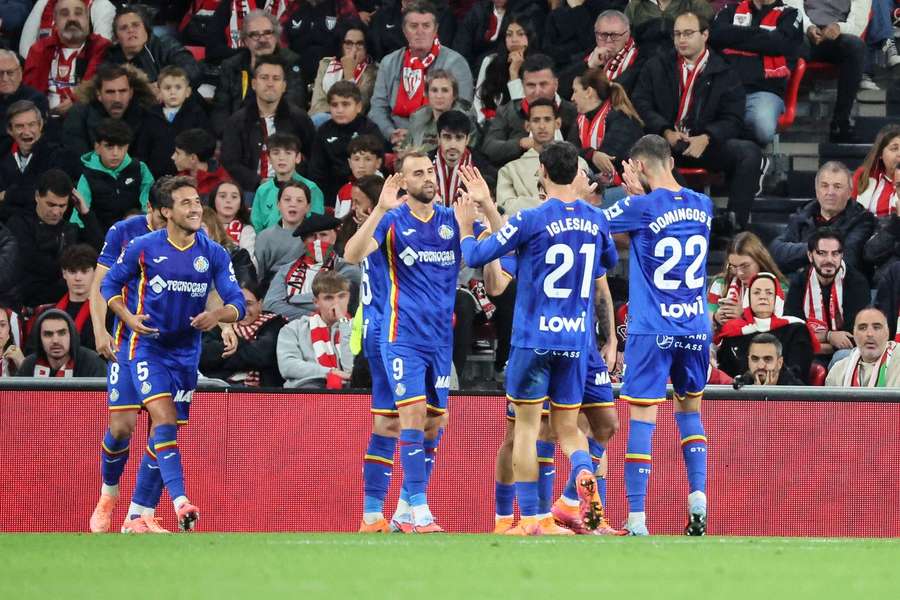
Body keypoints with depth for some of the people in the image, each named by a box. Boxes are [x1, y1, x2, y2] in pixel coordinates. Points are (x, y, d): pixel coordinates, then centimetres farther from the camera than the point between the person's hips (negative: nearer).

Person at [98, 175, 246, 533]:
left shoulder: (213, 254, -3)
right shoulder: (144, 248, -7)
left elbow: (237, 304, -4)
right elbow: (110, 285, 5)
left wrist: (217, 315, -27)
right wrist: (129, 318, -13)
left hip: (187, 353, 3)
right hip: (148, 347, -3)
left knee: (163, 432, 5)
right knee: (164, 420, -21)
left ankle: (136, 515, 14)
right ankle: (180, 503, -30)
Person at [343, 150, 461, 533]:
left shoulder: (452, 220, 7)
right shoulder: (392, 220, -3)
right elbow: (353, 256, -17)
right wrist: (381, 209, -27)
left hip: (442, 339, 5)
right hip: (403, 338, -5)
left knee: (433, 424, 6)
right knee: (413, 415, -15)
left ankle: (406, 509, 16)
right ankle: (419, 510, -15)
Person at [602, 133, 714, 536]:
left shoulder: (642, 207, -11)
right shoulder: (702, 206, 5)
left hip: (652, 330, -5)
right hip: (696, 327, 5)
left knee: (641, 418, -3)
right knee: (690, 409, 21)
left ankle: (637, 519, -7)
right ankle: (698, 500, 11)